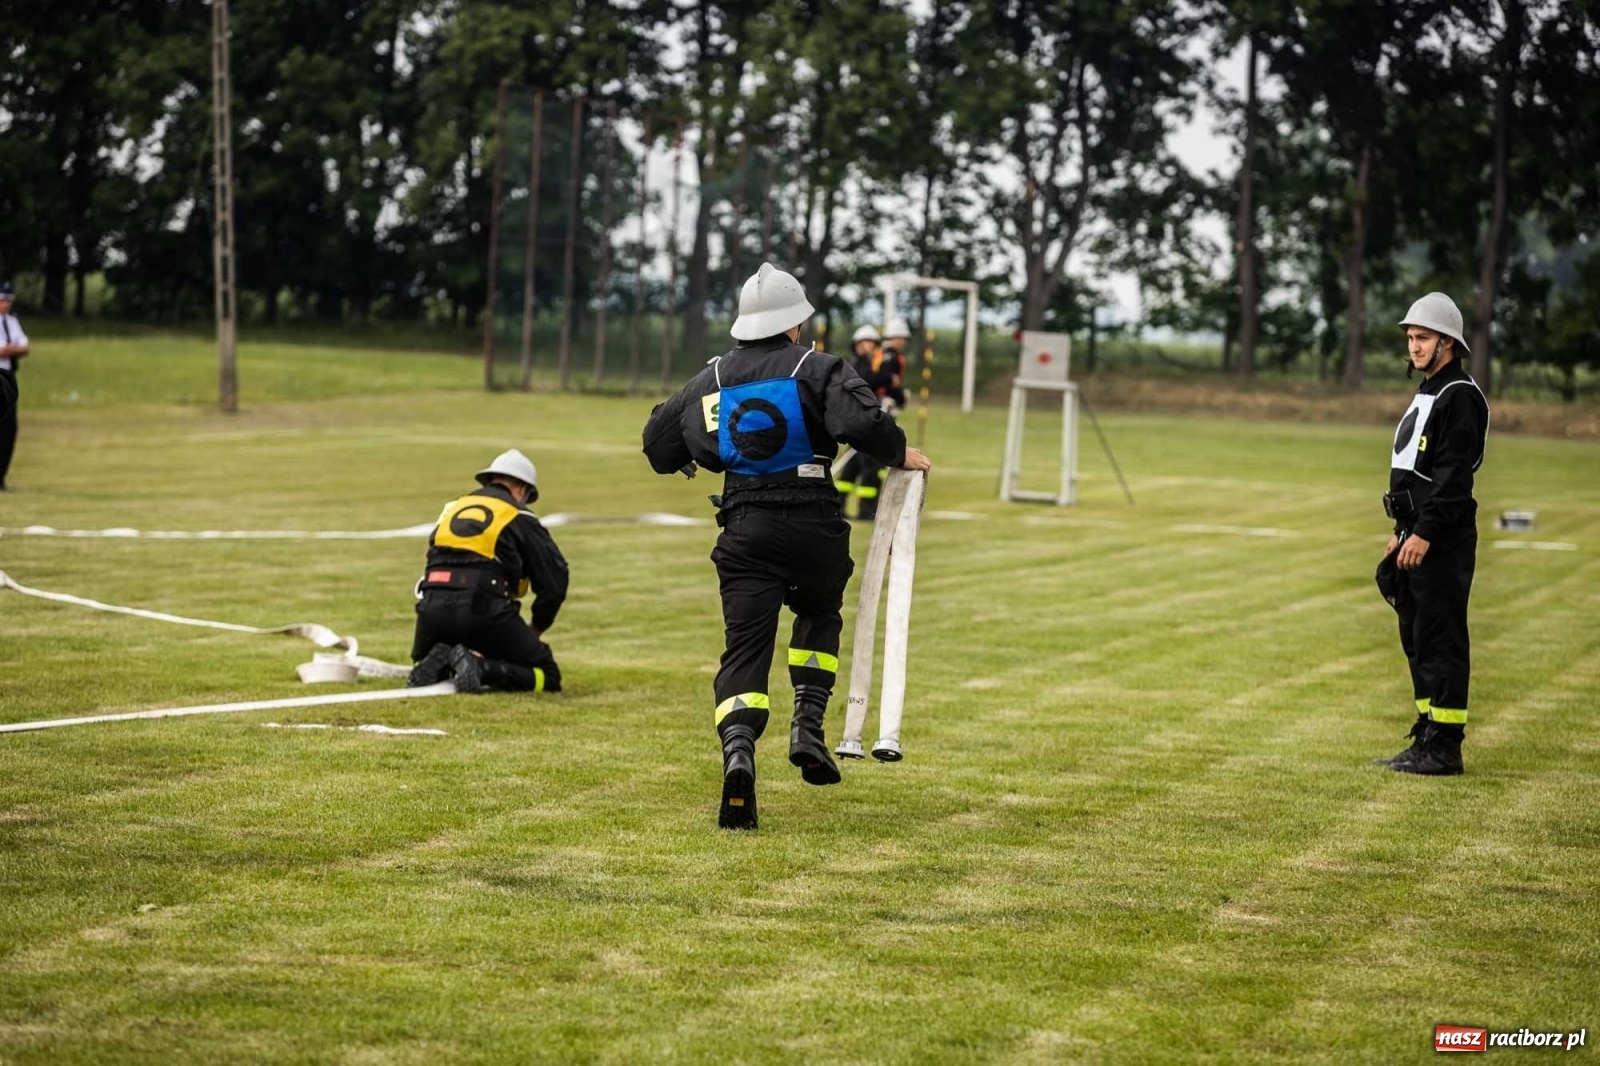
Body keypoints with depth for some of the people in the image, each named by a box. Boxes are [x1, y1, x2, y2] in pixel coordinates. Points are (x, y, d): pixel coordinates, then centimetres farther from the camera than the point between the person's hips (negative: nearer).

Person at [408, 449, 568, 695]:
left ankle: (438, 662, -2)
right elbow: (554, 582, 9)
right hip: (484, 609, -5)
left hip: (432, 609, 5)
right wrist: (534, 631, 25)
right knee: (547, 677, 4)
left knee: (426, 669, 35)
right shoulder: (520, 519, 12)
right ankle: (482, 667, -20)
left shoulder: (452, 509, 26)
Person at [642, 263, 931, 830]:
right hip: (814, 525, -2)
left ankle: (738, 751, -28)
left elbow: (658, 447, 20)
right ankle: (808, 725, 8)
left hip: (744, 529, 2)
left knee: (744, 645, -2)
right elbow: (861, 420, -19)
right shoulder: (817, 369, -1)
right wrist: (899, 453, -2)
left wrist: (697, 452, 40)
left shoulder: (710, 380, 13)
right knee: (819, 613, 26)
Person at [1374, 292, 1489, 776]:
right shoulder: (1426, 393, 19)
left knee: (1440, 640, -9)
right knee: (1417, 639, 13)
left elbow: (1454, 475, -21)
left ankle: (1443, 748, -7)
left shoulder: (1460, 396, -13)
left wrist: (1424, 533, -24)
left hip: (1444, 540, -11)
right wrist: (1402, 532, 22)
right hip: (1419, 535, 11)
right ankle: (1427, 739, 19)